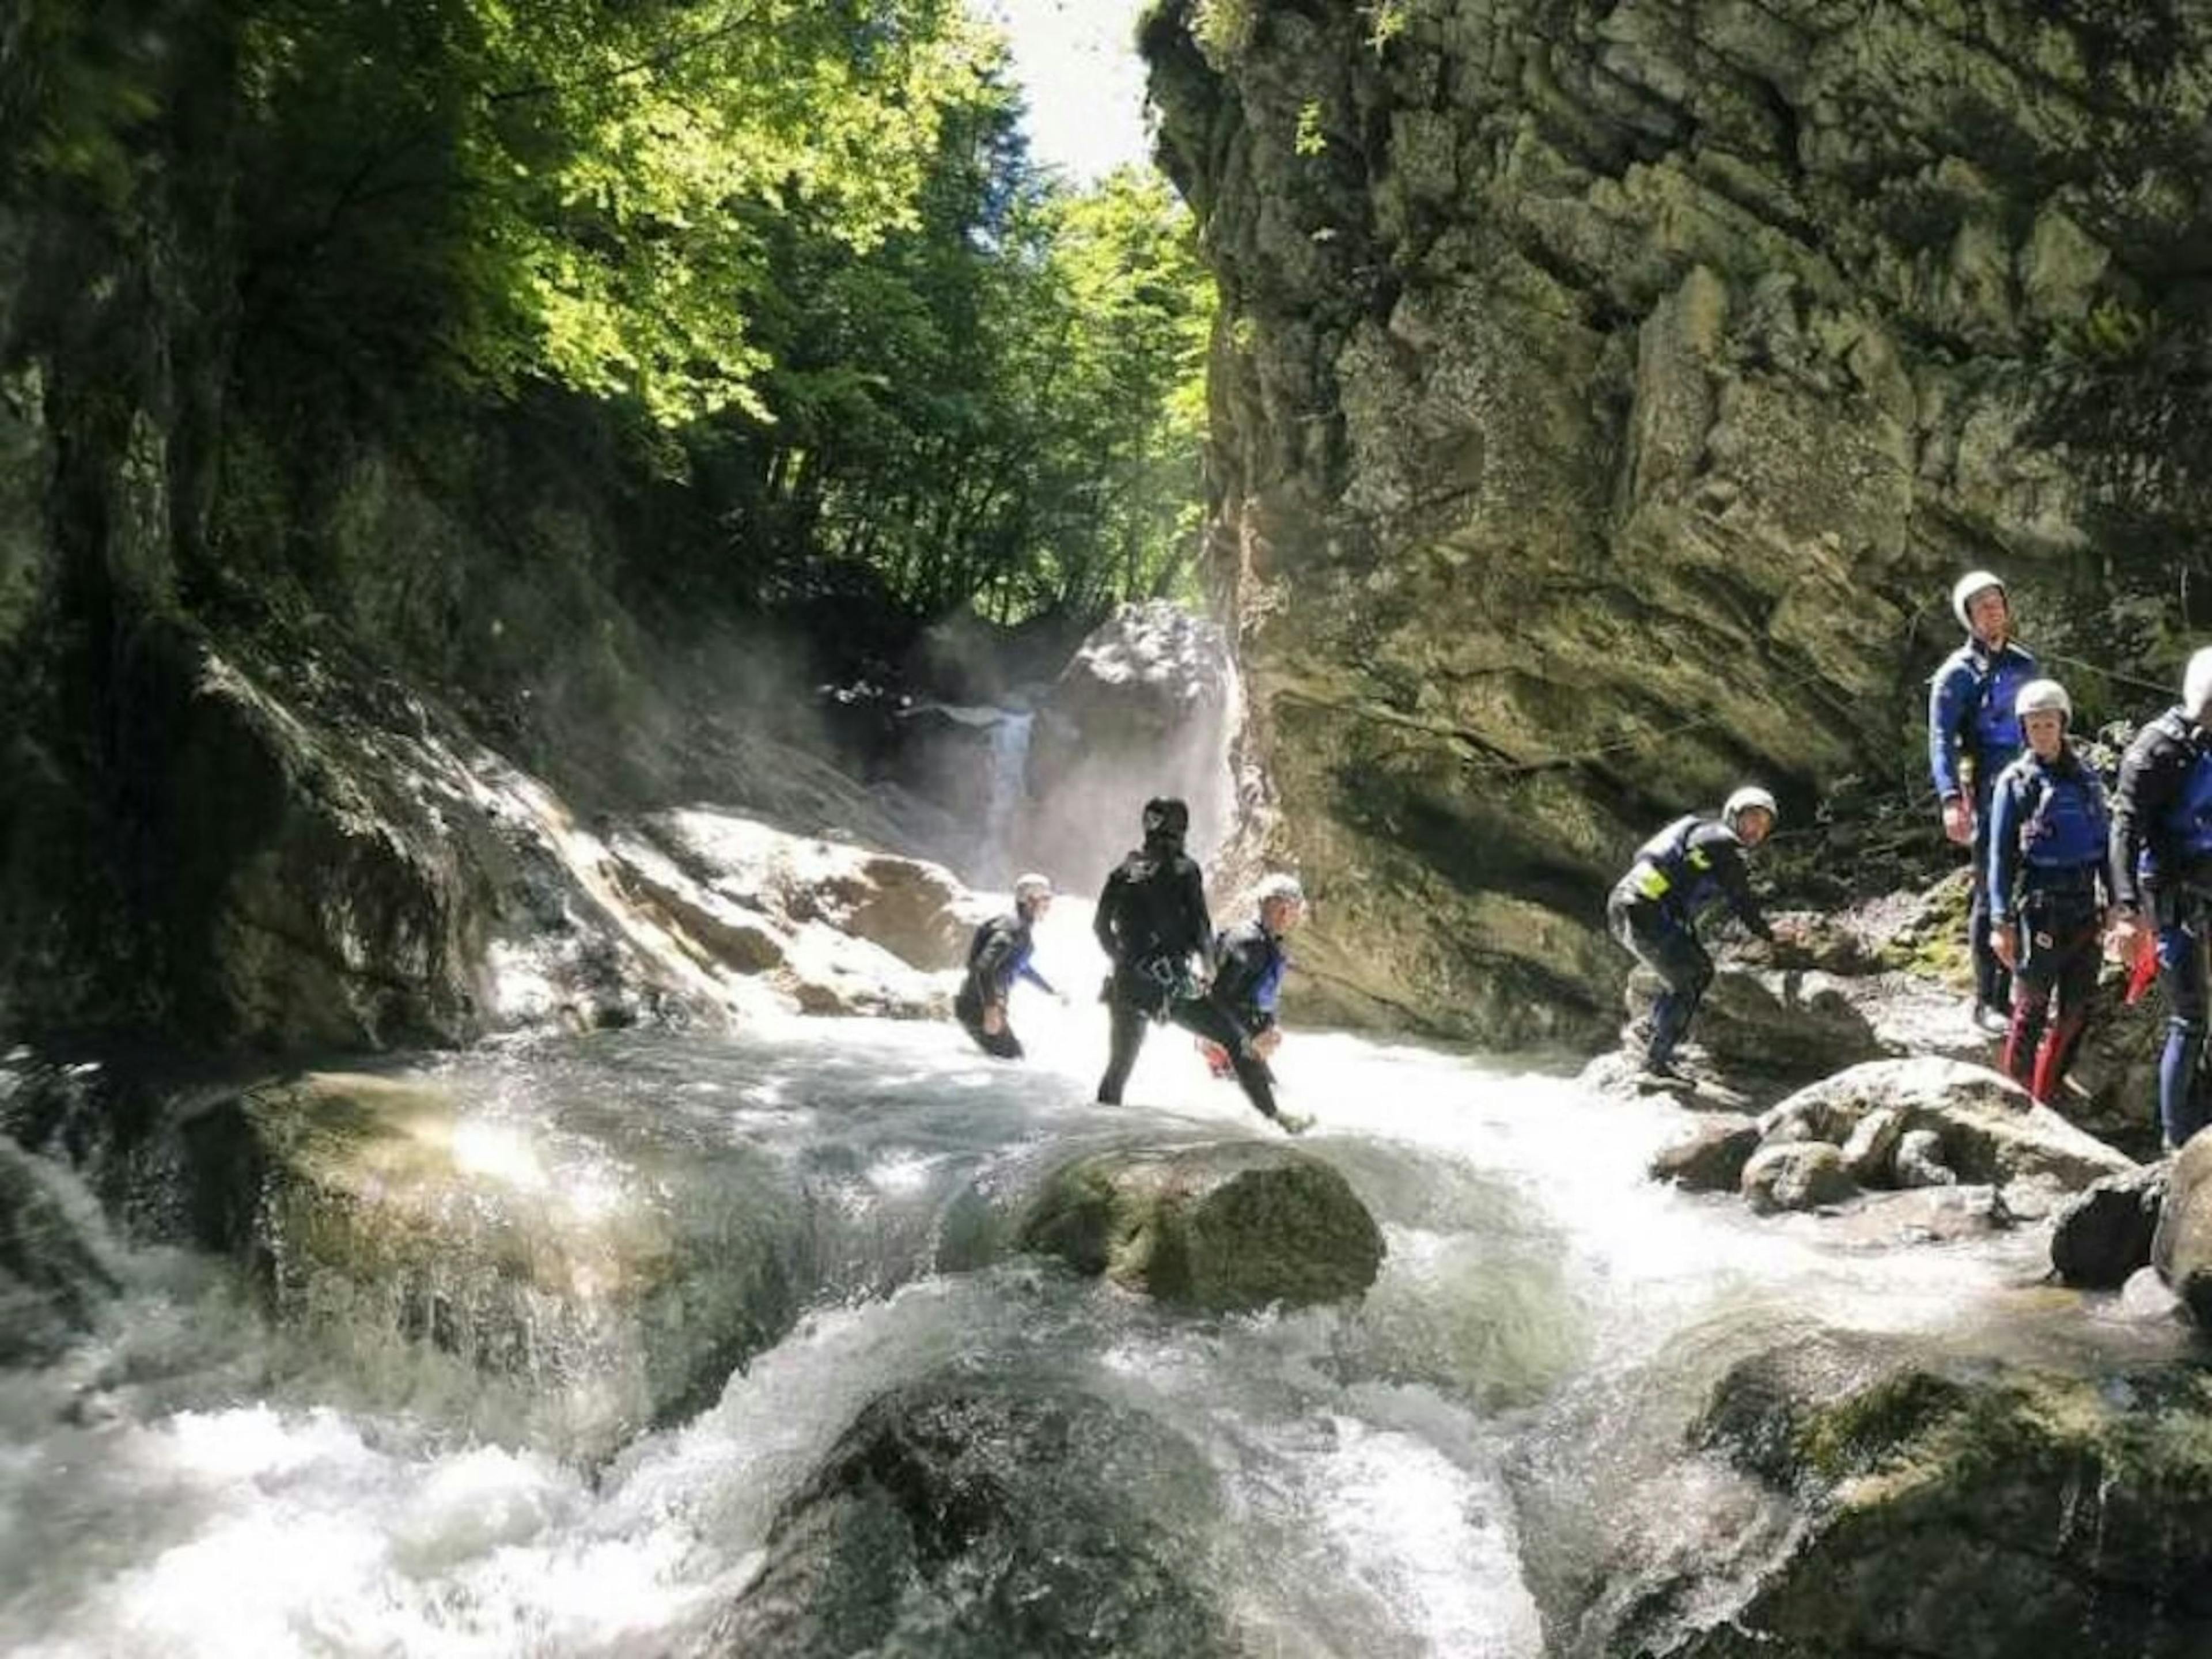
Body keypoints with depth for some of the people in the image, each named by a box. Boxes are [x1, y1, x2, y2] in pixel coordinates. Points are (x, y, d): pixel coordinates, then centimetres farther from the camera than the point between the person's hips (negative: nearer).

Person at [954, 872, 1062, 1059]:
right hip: (978, 1007, -10)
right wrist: (991, 1009, -32)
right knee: (1012, 1058, -6)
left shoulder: (1022, 929, 14)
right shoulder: (1013, 929, -17)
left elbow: (1022, 968, 31)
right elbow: (984, 967, -28)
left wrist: (1051, 991, 35)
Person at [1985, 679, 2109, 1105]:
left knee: (2076, 1006, 7)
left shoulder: (2086, 779, 10)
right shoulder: (2015, 781, -2)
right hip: (2040, 905, -4)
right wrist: (2002, 921, -10)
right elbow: (2001, 855, -4)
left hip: (2084, 905, 4)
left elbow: (2105, 843, 13)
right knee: (2032, 1006, -2)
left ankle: (2044, 1098, 19)